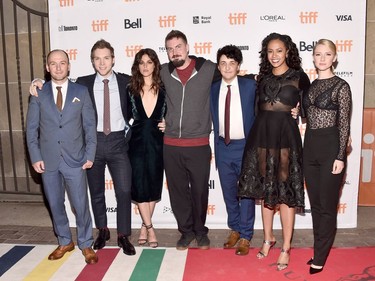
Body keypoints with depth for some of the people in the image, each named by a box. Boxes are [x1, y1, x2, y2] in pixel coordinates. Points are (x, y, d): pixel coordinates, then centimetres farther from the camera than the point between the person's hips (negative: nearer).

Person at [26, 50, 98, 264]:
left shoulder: (81, 91, 2)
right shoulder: (38, 93, 3)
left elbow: (90, 125, 1)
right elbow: (31, 128, 4)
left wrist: (90, 155, -6)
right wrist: (35, 157, -4)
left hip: (75, 159, -1)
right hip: (48, 160, 2)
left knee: (81, 205, 2)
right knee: (55, 205, 13)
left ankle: (86, 244, 21)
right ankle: (65, 242, 31)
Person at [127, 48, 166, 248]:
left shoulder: (164, 90, 1)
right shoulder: (130, 90, 1)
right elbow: (126, 117, 6)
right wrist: (130, 127, -7)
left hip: (157, 144, 1)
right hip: (137, 144, 0)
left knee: (154, 186, 8)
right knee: (139, 187, 1)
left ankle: (144, 226, 26)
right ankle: (150, 228, 17)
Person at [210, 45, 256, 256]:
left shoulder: (251, 86, -6)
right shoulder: (213, 89, 3)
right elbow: (213, 117, 9)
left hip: (245, 146, -3)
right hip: (223, 146, 4)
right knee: (229, 191, 13)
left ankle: (246, 236, 19)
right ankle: (235, 229, 32)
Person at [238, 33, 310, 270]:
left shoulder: (299, 77, -1)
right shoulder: (262, 77, 10)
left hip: (286, 138, -4)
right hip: (262, 136, 4)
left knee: (285, 193, 2)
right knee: (266, 191, 13)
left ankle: (286, 248, 15)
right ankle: (268, 238, 31)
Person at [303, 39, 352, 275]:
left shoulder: (341, 86, -6)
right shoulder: (311, 85, 12)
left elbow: (344, 124, -10)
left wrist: (340, 156, -13)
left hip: (330, 147, -6)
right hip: (310, 146, 6)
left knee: (327, 205, 3)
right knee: (315, 203, 13)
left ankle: (320, 257, 15)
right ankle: (319, 250, 27)